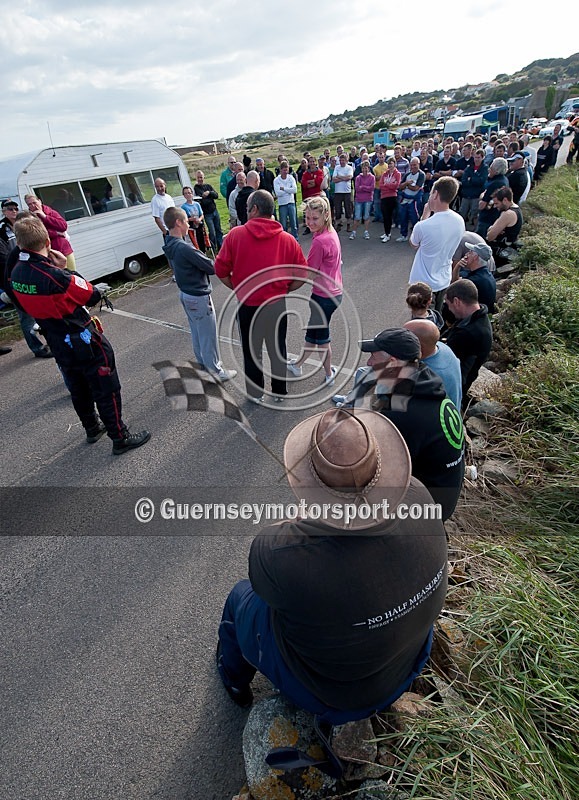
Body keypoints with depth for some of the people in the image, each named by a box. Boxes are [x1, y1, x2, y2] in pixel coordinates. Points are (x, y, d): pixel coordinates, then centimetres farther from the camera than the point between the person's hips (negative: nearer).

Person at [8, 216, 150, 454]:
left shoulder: (17, 273, -2)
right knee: (106, 390, 3)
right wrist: (100, 289, 4)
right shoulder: (52, 275, -25)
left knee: (78, 389, 23)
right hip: (84, 342, -8)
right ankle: (121, 438, 12)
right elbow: (91, 296, -15)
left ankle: (92, 428, 40)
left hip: (58, 343, 8)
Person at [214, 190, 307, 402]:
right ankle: (280, 391, 33)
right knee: (278, 349, 17)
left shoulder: (235, 235, -8)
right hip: (277, 304, 2)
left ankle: (256, 393, 31)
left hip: (247, 306, -1)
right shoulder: (287, 239, -4)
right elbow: (302, 274, -3)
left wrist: (237, 289, 9)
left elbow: (221, 269, -5)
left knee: (251, 351, 16)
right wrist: (284, 290, 9)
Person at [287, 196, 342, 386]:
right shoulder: (332, 233, 3)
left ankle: (329, 374, 28)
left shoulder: (319, 241, -25)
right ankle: (297, 365, 42)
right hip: (334, 291, 9)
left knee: (321, 336, 10)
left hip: (323, 296, -9)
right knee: (313, 331, 22)